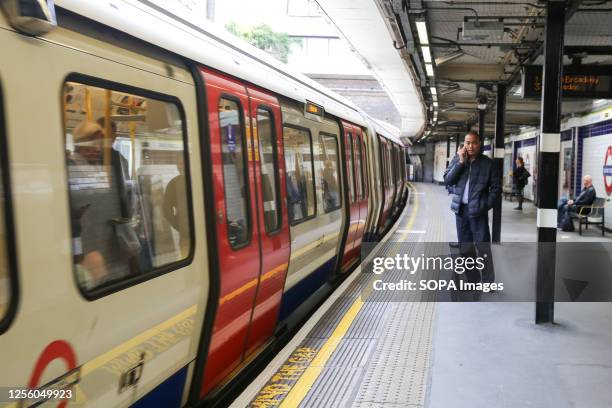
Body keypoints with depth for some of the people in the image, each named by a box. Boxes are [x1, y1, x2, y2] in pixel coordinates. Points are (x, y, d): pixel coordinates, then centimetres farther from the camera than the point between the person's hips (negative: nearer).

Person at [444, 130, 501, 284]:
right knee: (465, 248, 11)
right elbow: (447, 180, -4)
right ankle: (473, 280, 23)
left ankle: (488, 282, 4)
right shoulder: (458, 161, 7)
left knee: (483, 248, -3)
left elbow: (496, 187, -1)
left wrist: (486, 205, -10)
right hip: (461, 209, 4)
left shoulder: (487, 163, -2)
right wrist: (461, 162, -11)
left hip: (478, 211, -4)